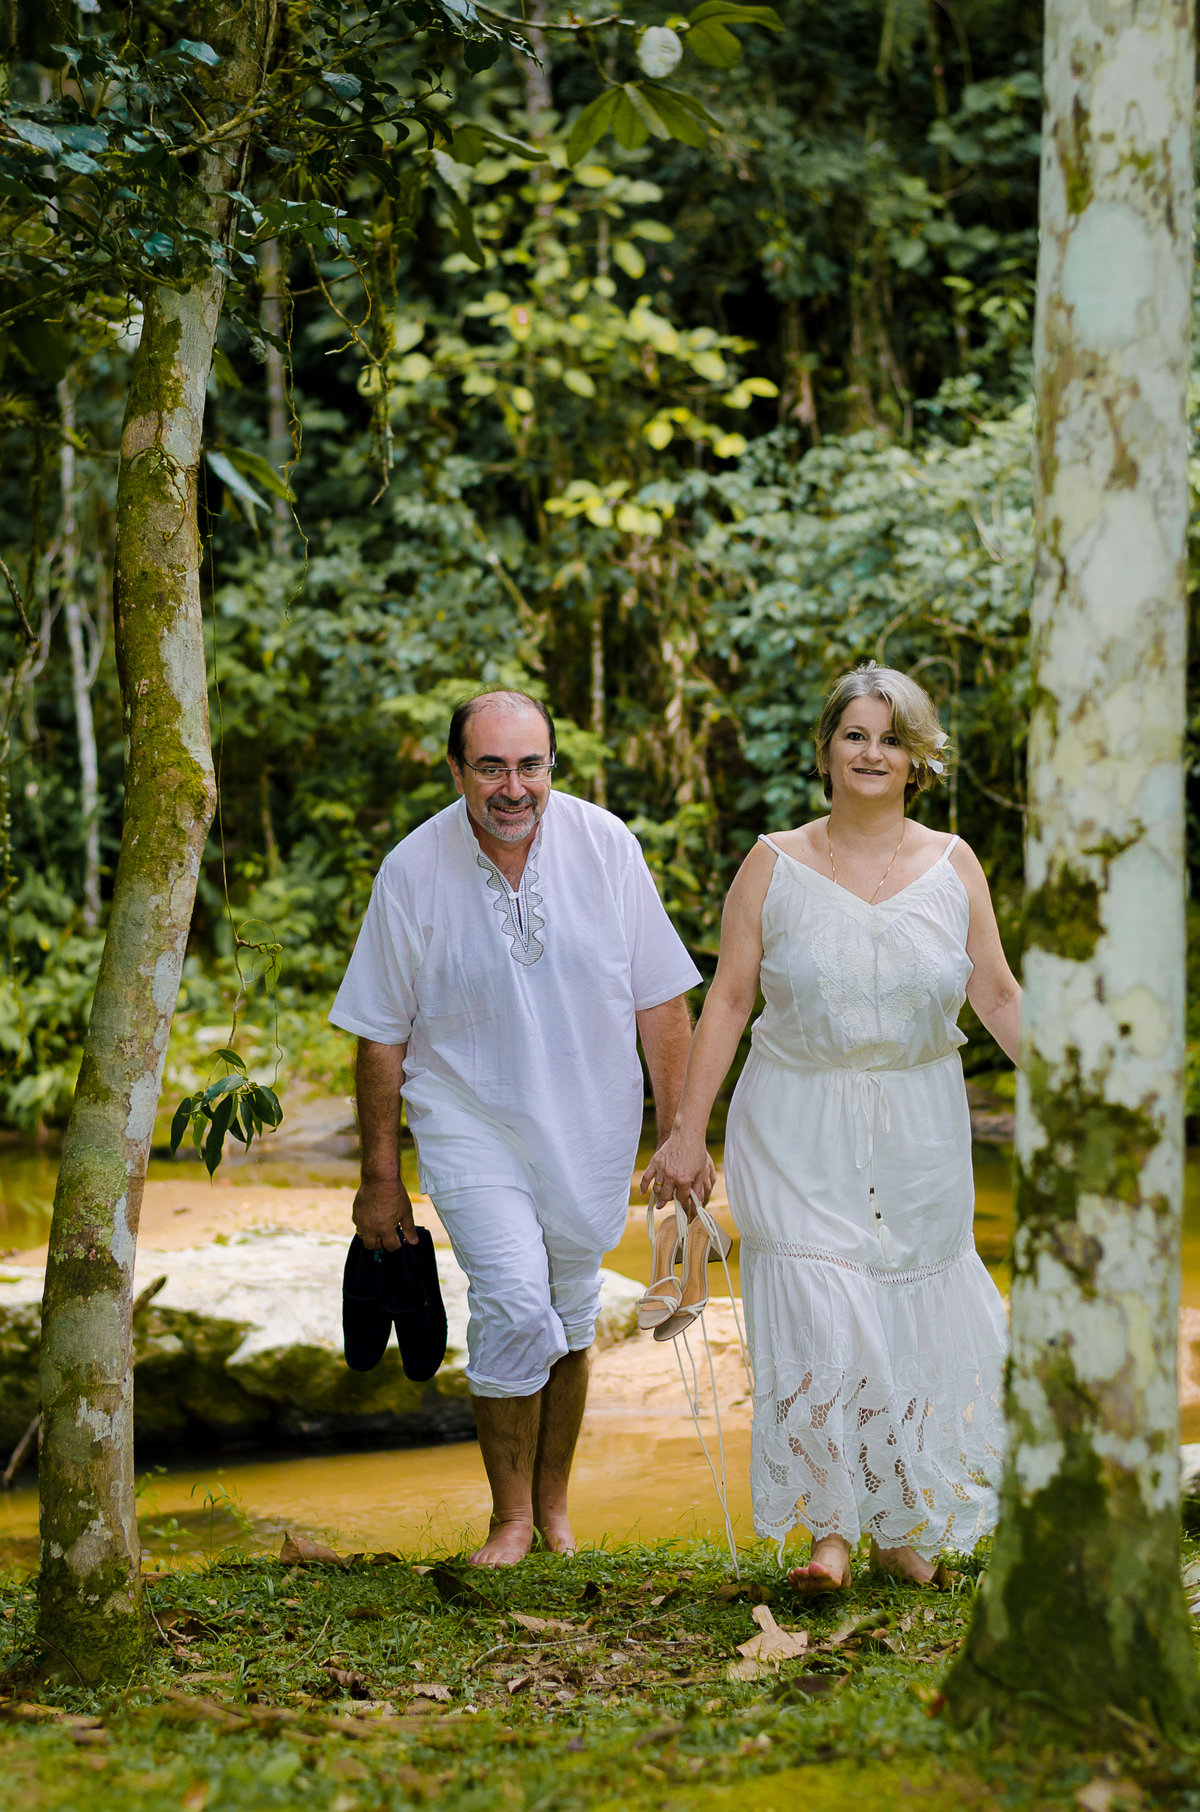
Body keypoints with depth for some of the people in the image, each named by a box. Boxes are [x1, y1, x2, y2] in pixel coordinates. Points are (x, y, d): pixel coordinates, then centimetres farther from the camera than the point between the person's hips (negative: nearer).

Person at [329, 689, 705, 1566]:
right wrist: (381, 1178, -1)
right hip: (470, 1122, -2)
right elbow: (381, 1037, -4)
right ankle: (511, 1516, 1)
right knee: (515, 1305, -17)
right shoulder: (414, 870, -12)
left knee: (570, 1321, 12)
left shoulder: (604, 844, -10)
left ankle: (555, 1502, 33)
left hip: (590, 1127, 2)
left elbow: (660, 999, -2)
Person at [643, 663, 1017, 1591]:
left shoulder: (953, 866, 3)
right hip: (800, 1134, -2)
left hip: (921, 1134, 2)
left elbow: (999, 995, 6)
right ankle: (829, 1531, -1)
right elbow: (728, 1000, 0)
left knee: (915, 1325, 6)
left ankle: (905, 1526, 24)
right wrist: (688, 1131, -3)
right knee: (816, 1321, -12)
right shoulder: (774, 866, -1)